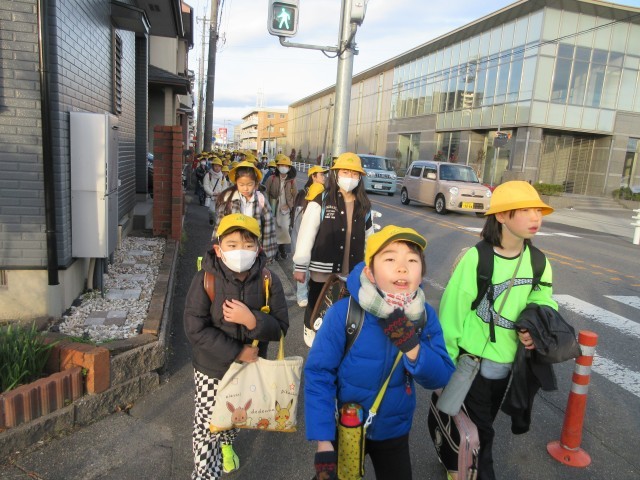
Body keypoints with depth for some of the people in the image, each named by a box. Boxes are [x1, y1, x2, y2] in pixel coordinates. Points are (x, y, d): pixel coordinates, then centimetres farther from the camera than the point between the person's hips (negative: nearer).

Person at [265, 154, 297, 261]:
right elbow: (266, 192, 0)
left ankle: (282, 249, 16)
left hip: (285, 209, 1)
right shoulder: (272, 179, 2)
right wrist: (268, 206, -7)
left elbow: (295, 195, 6)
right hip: (273, 208, -1)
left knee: (284, 228, -1)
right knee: (274, 229, -2)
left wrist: (289, 205, -5)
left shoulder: (292, 181, 4)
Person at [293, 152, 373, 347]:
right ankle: (310, 329, 43)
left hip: (353, 269, 3)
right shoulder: (321, 201, -10)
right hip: (323, 267, -3)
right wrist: (300, 266, -11)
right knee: (316, 302, 16)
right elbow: (306, 234, -10)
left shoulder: (364, 205, 4)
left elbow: (368, 236, 11)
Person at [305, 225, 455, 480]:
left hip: (394, 431, 3)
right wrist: (323, 444, -23)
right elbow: (318, 375, -22)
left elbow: (440, 378, -13)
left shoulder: (426, 315, -16)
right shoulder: (343, 313, -28)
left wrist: (412, 347, -32)